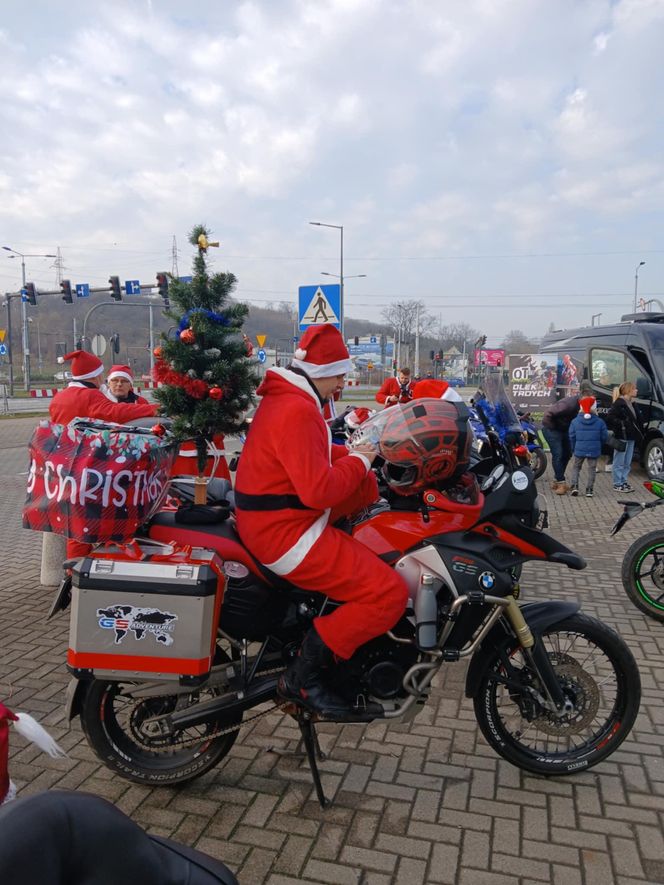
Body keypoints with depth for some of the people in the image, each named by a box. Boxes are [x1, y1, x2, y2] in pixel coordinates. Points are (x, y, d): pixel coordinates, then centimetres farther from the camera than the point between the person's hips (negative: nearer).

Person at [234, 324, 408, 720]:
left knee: (371, 484, 20)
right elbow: (318, 490, -28)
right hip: (285, 533, -11)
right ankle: (305, 676, -6)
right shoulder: (297, 411, -22)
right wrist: (357, 461, -11)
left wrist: (352, 453, 9)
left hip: (268, 519, 11)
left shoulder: (284, 398, 12)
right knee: (391, 595, -13)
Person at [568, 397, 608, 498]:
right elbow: (604, 437, -1)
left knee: (576, 467, 16)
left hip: (579, 449, 0)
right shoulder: (600, 422, -5)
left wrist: (573, 449, 11)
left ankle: (574, 486, 3)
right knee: (592, 469, 10)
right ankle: (589, 490, 9)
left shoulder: (575, 421, -5)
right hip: (594, 450, 0)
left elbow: (572, 437, -2)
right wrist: (599, 447, 17)